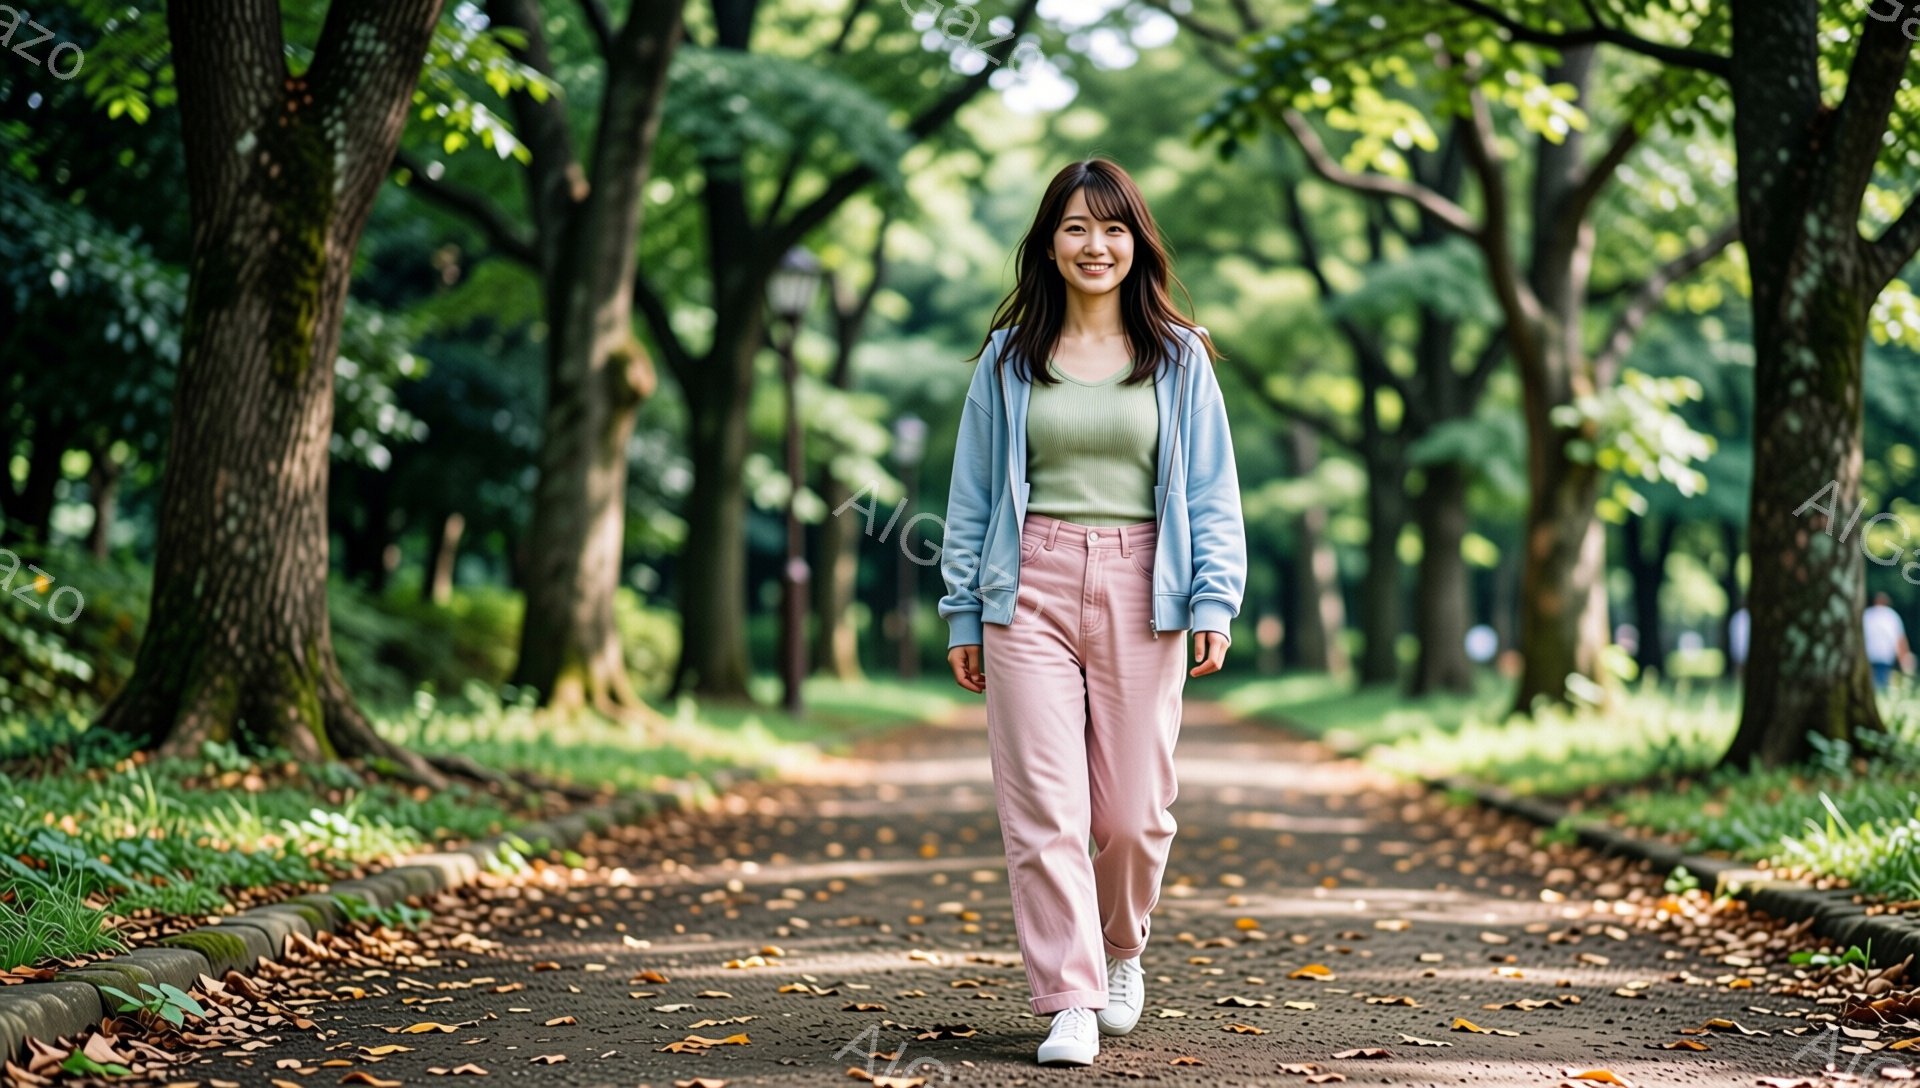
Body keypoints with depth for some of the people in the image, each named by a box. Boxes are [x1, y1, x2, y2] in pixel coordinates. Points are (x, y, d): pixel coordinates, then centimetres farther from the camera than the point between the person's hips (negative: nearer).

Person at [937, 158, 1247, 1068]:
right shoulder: (1009, 358, 8)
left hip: (1138, 592, 0)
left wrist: (1214, 603, -5)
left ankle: (1120, 950, 30)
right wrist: (963, 614, 5)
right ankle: (1070, 1001, 1)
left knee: (1133, 812, 1)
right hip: (1030, 589, 0)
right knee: (1043, 806, -6)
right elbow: (972, 496, 10)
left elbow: (1212, 493, 6)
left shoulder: (1179, 359, 7)